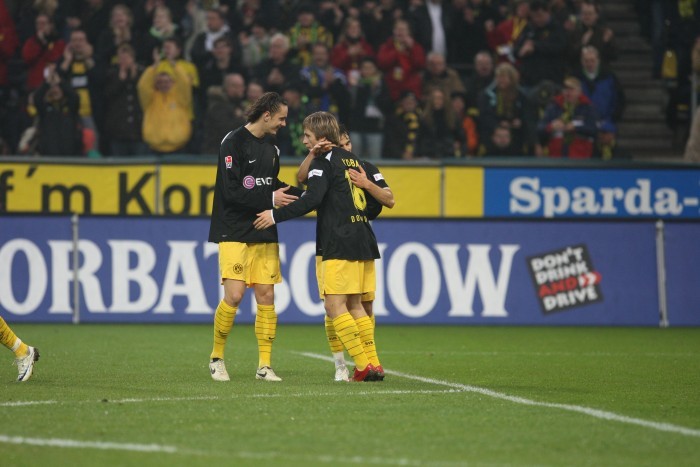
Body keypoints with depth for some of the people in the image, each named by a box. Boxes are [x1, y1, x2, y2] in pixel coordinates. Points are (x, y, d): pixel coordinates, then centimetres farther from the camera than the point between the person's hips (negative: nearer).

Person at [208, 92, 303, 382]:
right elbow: (231, 191, -18)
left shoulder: (271, 148, 13)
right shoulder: (234, 143, -11)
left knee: (266, 296, 2)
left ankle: (265, 365, 6)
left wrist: (301, 194, 4)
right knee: (233, 295, -13)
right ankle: (216, 358, 6)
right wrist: (270, 199, -17)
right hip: (234, 234, -7)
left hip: (265, 235, 7)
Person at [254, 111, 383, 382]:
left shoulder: (324, 161, -5)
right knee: (354, 305, 13)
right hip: (364, 242, 9)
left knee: (334, 305, -8)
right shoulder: (352, 159, 20)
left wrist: (276, 216, -15)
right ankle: (374, 364, 8)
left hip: (341, 245, -9)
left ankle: (363, 365, -13)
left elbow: (311, 199, -19)